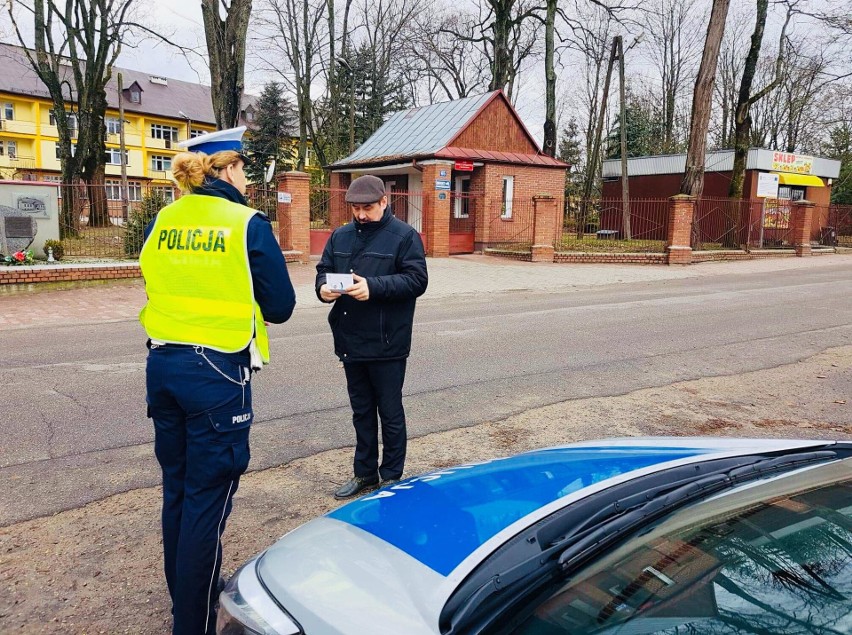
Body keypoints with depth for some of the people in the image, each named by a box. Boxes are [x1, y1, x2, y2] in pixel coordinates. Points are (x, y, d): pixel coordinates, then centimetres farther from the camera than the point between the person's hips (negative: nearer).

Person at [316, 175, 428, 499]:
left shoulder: (404, 236, -6)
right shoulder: (340, 236, 11)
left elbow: (417, 279, -14)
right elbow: (323, 270, 14)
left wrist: (374, 287, -26)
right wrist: (323, 287, -11)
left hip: (387, 344, -5)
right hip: (351, 341, 6)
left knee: (390, 412, 7)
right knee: (361, 412, 17)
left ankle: (392, 476, 23)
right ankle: (365, 472, 32)